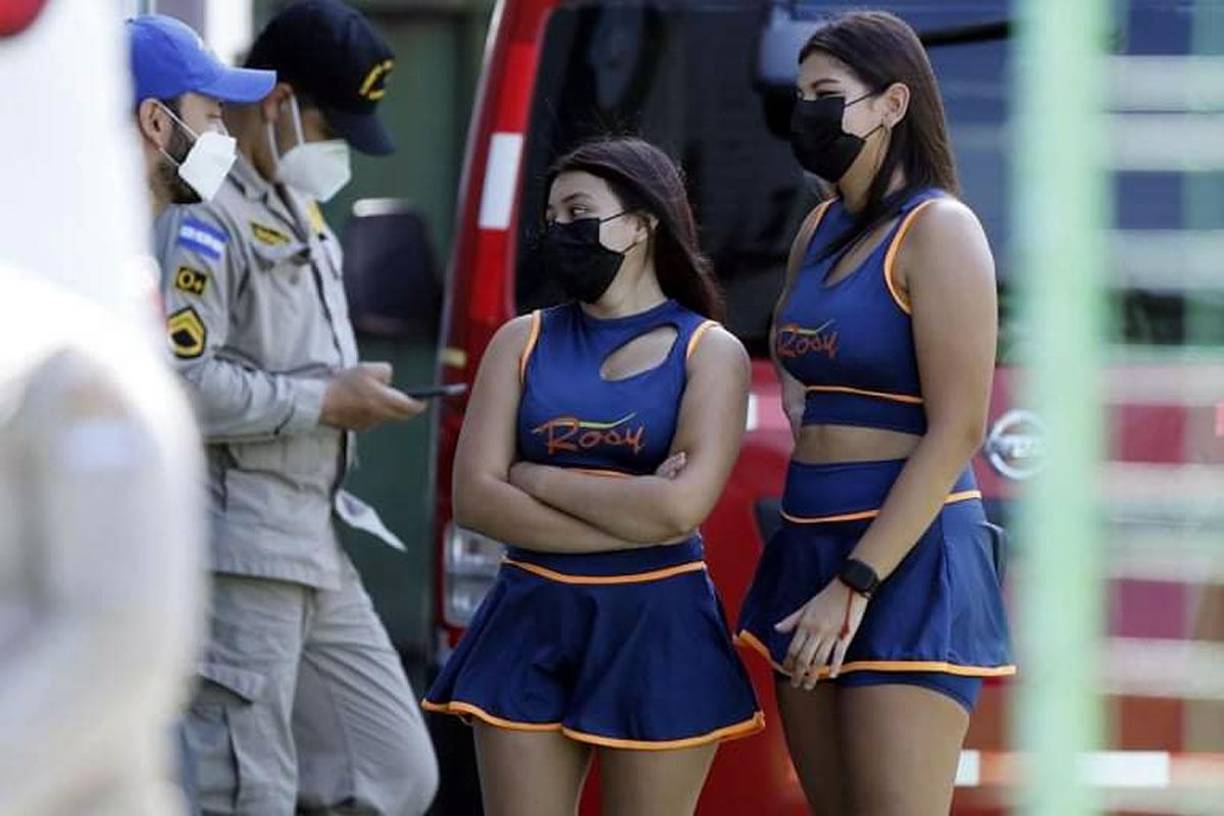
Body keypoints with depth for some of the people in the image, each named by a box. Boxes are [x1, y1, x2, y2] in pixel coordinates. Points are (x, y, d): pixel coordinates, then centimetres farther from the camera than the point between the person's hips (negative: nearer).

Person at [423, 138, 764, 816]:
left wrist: (537, 479, -7)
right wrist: (633, 521, -10)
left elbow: (680, 508, -15)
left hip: (655, 629, -3)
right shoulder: (522, 342, 9)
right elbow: (475, 498, -3)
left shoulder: (709, 352, 1)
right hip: (531, 623, 3)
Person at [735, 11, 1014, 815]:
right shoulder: (821, 230, 14)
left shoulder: (938, 229, -9)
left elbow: (958, 431, -16)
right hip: (810, 543, 8)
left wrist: (855, 586, -19)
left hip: (905, 553, -8)